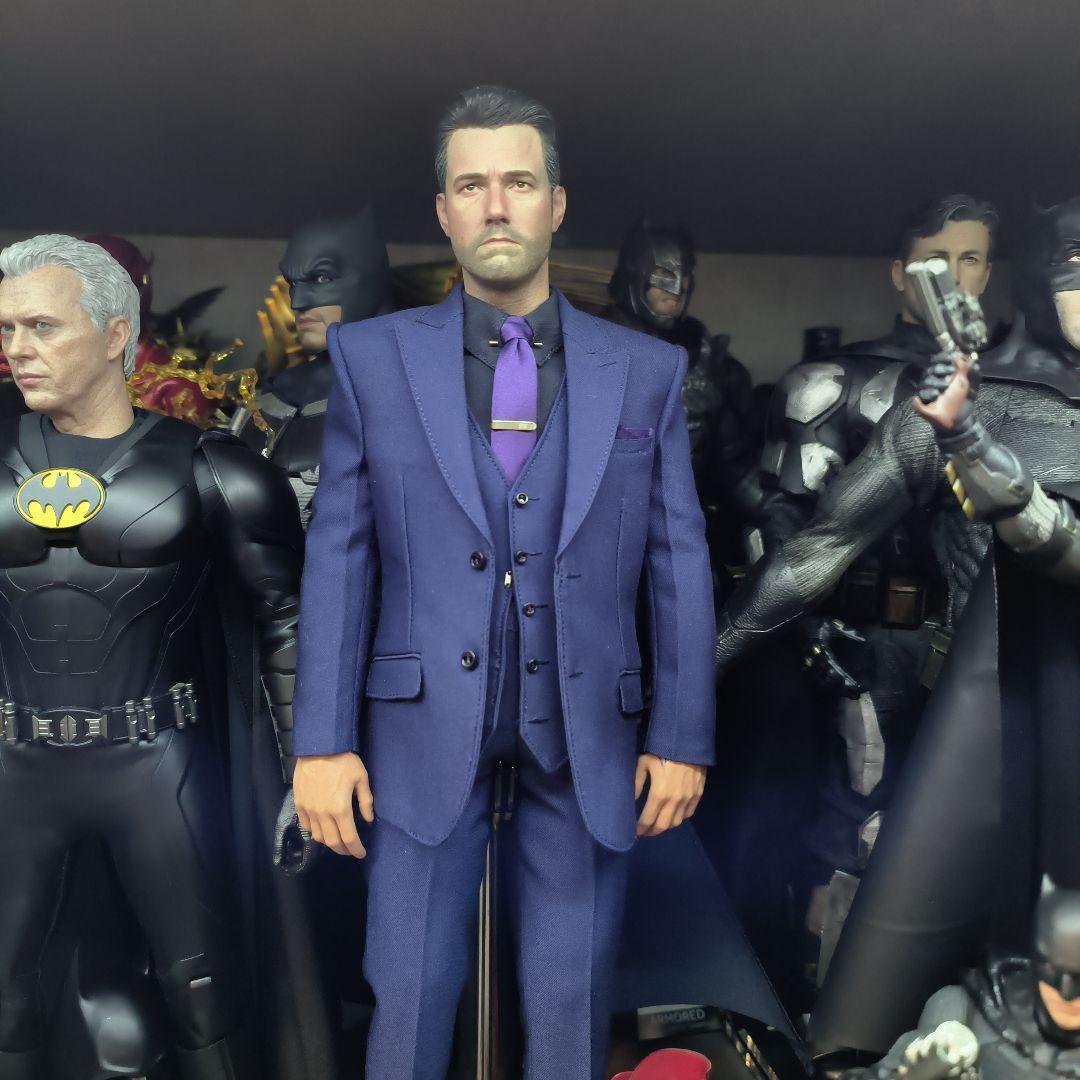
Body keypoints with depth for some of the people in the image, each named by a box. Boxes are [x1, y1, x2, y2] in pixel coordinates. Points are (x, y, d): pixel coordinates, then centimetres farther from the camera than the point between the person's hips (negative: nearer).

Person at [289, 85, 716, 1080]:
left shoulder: (648, 370, 4)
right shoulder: (373, 357, 2)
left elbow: (679, 563, 3)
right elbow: (338, 556, 0)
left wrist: (684, 737, 1)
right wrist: (322, 739, -3)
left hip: (588, 737, 1)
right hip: (427, 728, 0)